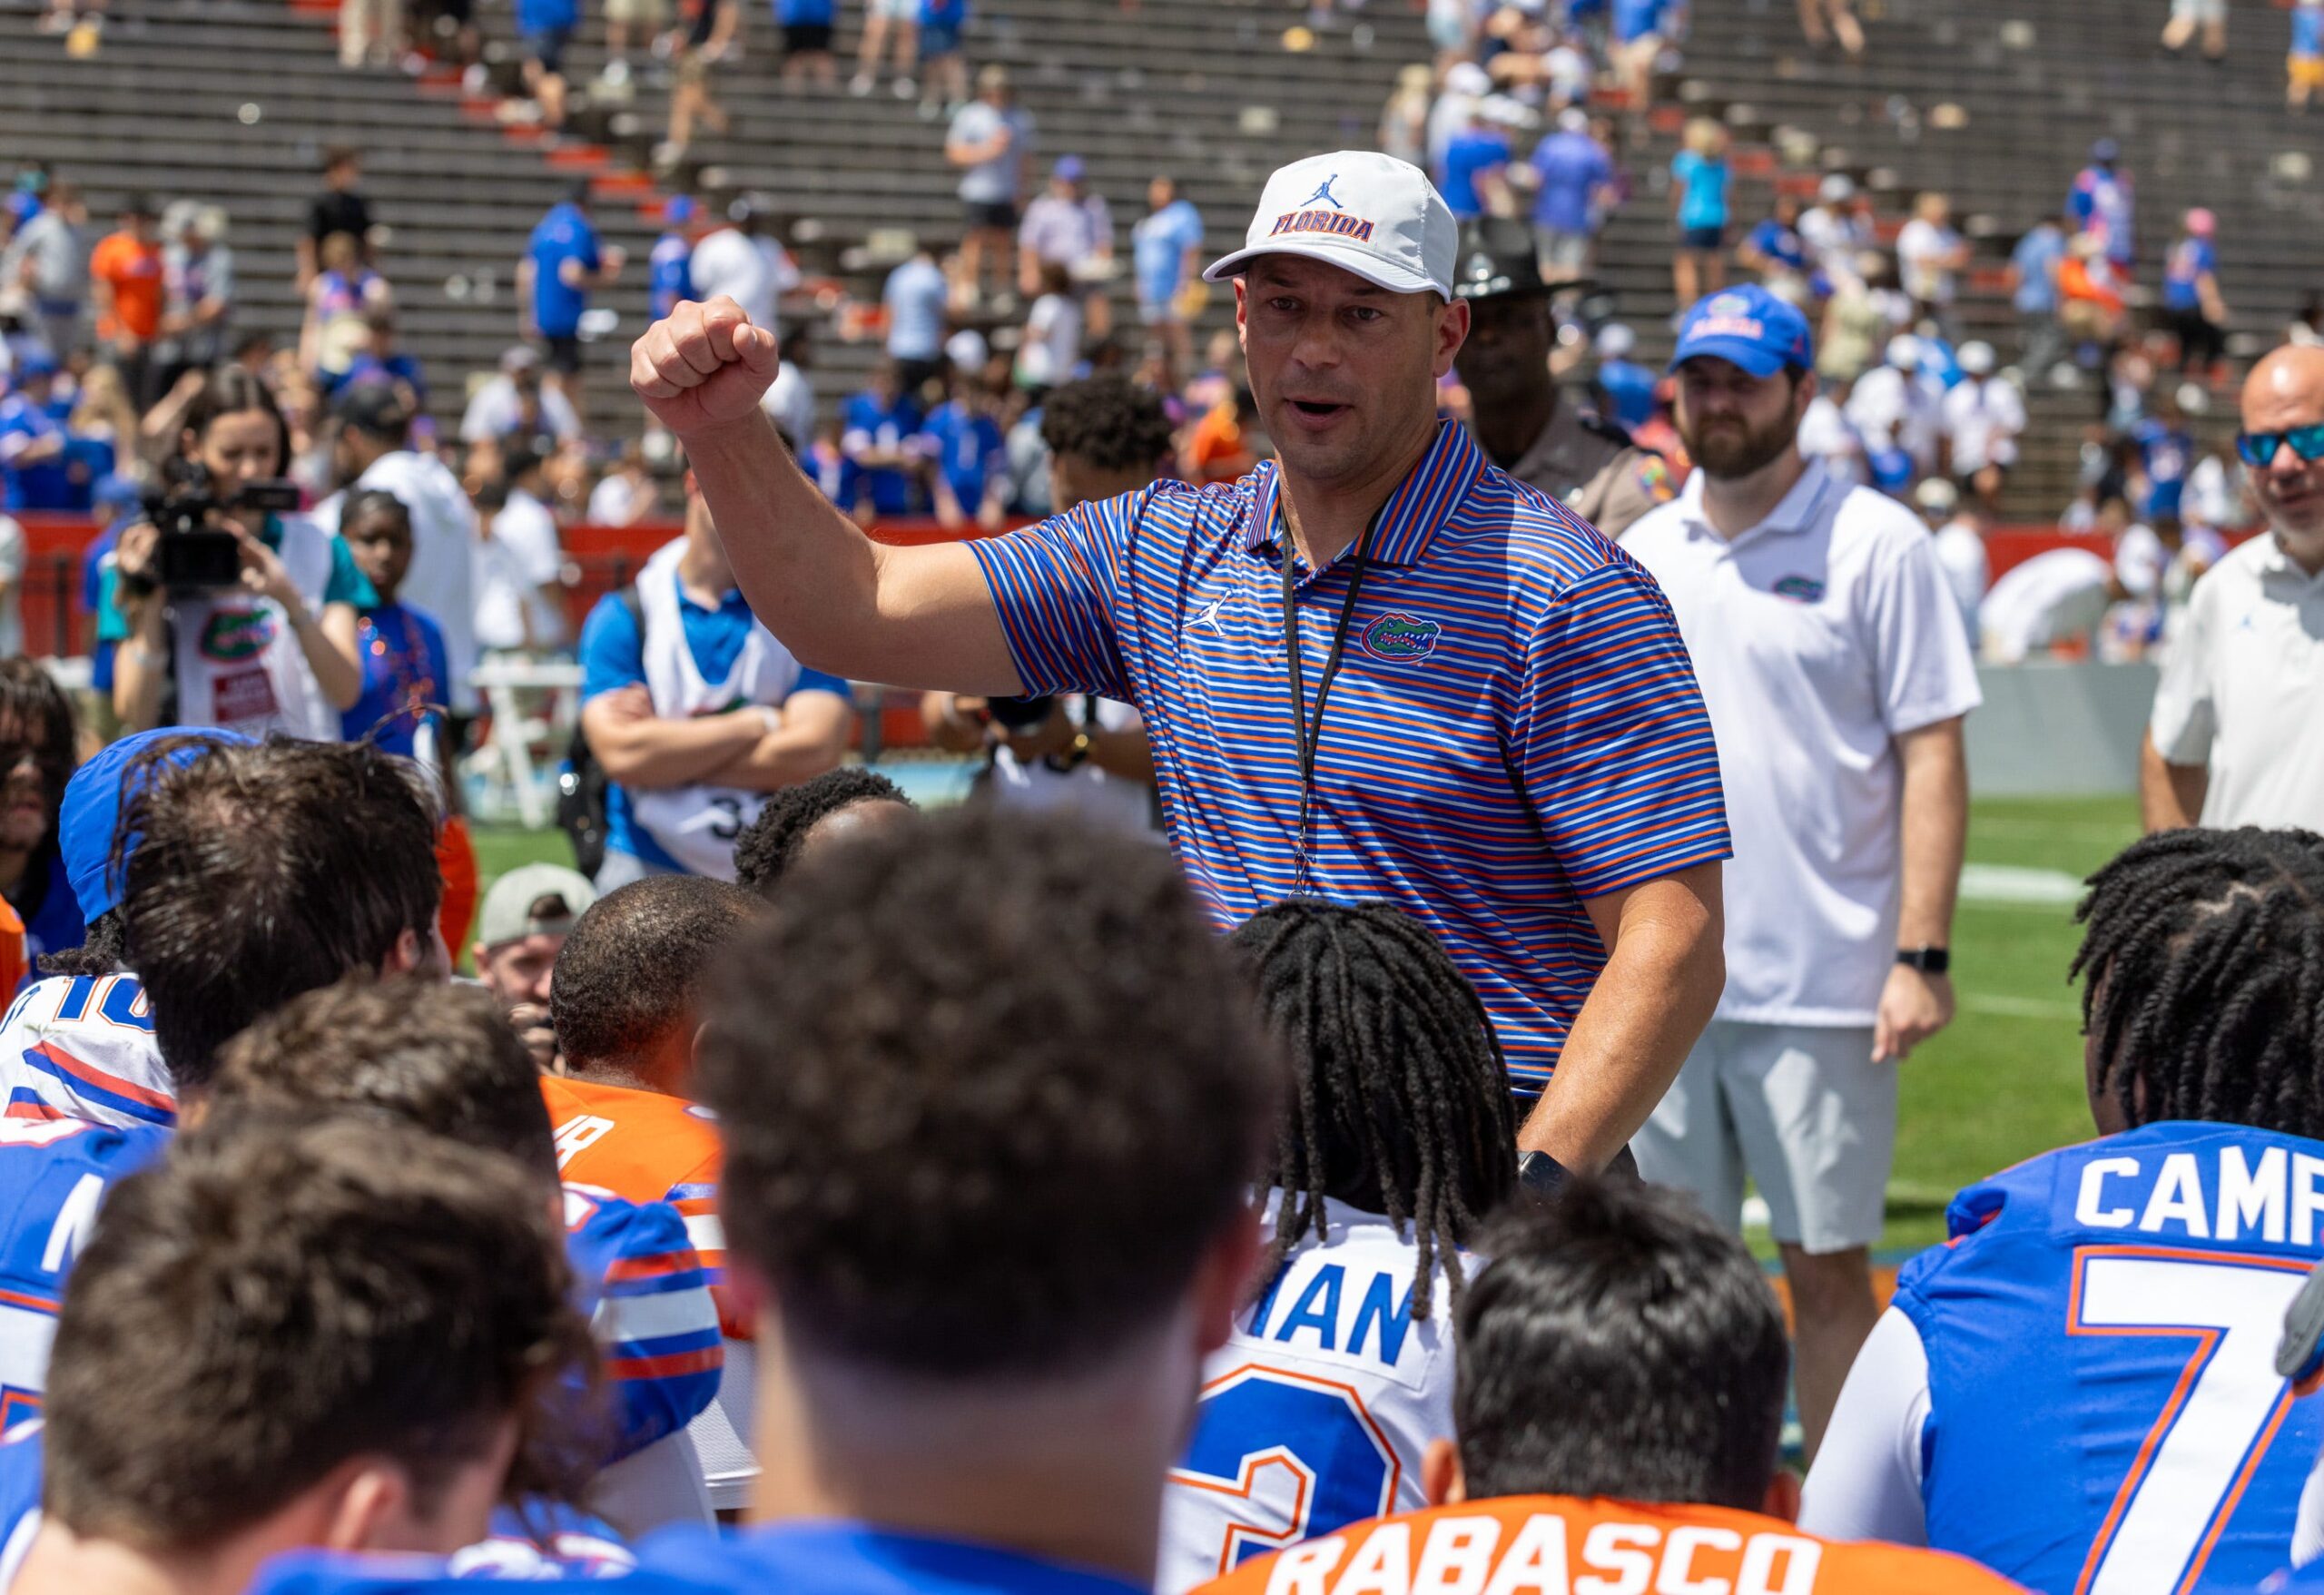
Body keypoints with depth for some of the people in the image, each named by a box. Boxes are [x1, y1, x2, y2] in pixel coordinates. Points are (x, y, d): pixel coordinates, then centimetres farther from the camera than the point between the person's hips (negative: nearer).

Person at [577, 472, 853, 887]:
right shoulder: (624, 616, 3)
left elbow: (813, 751, -8)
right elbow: (620, 755, -11)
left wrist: (667, 746, -8)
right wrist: (760, 723, -7)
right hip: (649, 875, -1)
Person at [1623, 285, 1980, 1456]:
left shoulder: (1877, 546, -3)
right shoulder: (1637, 557, 11)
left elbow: (1931, 757, -6)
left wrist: (1921, 953, -13)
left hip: (1824, 983, -4)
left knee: (1828, 1268, 1)